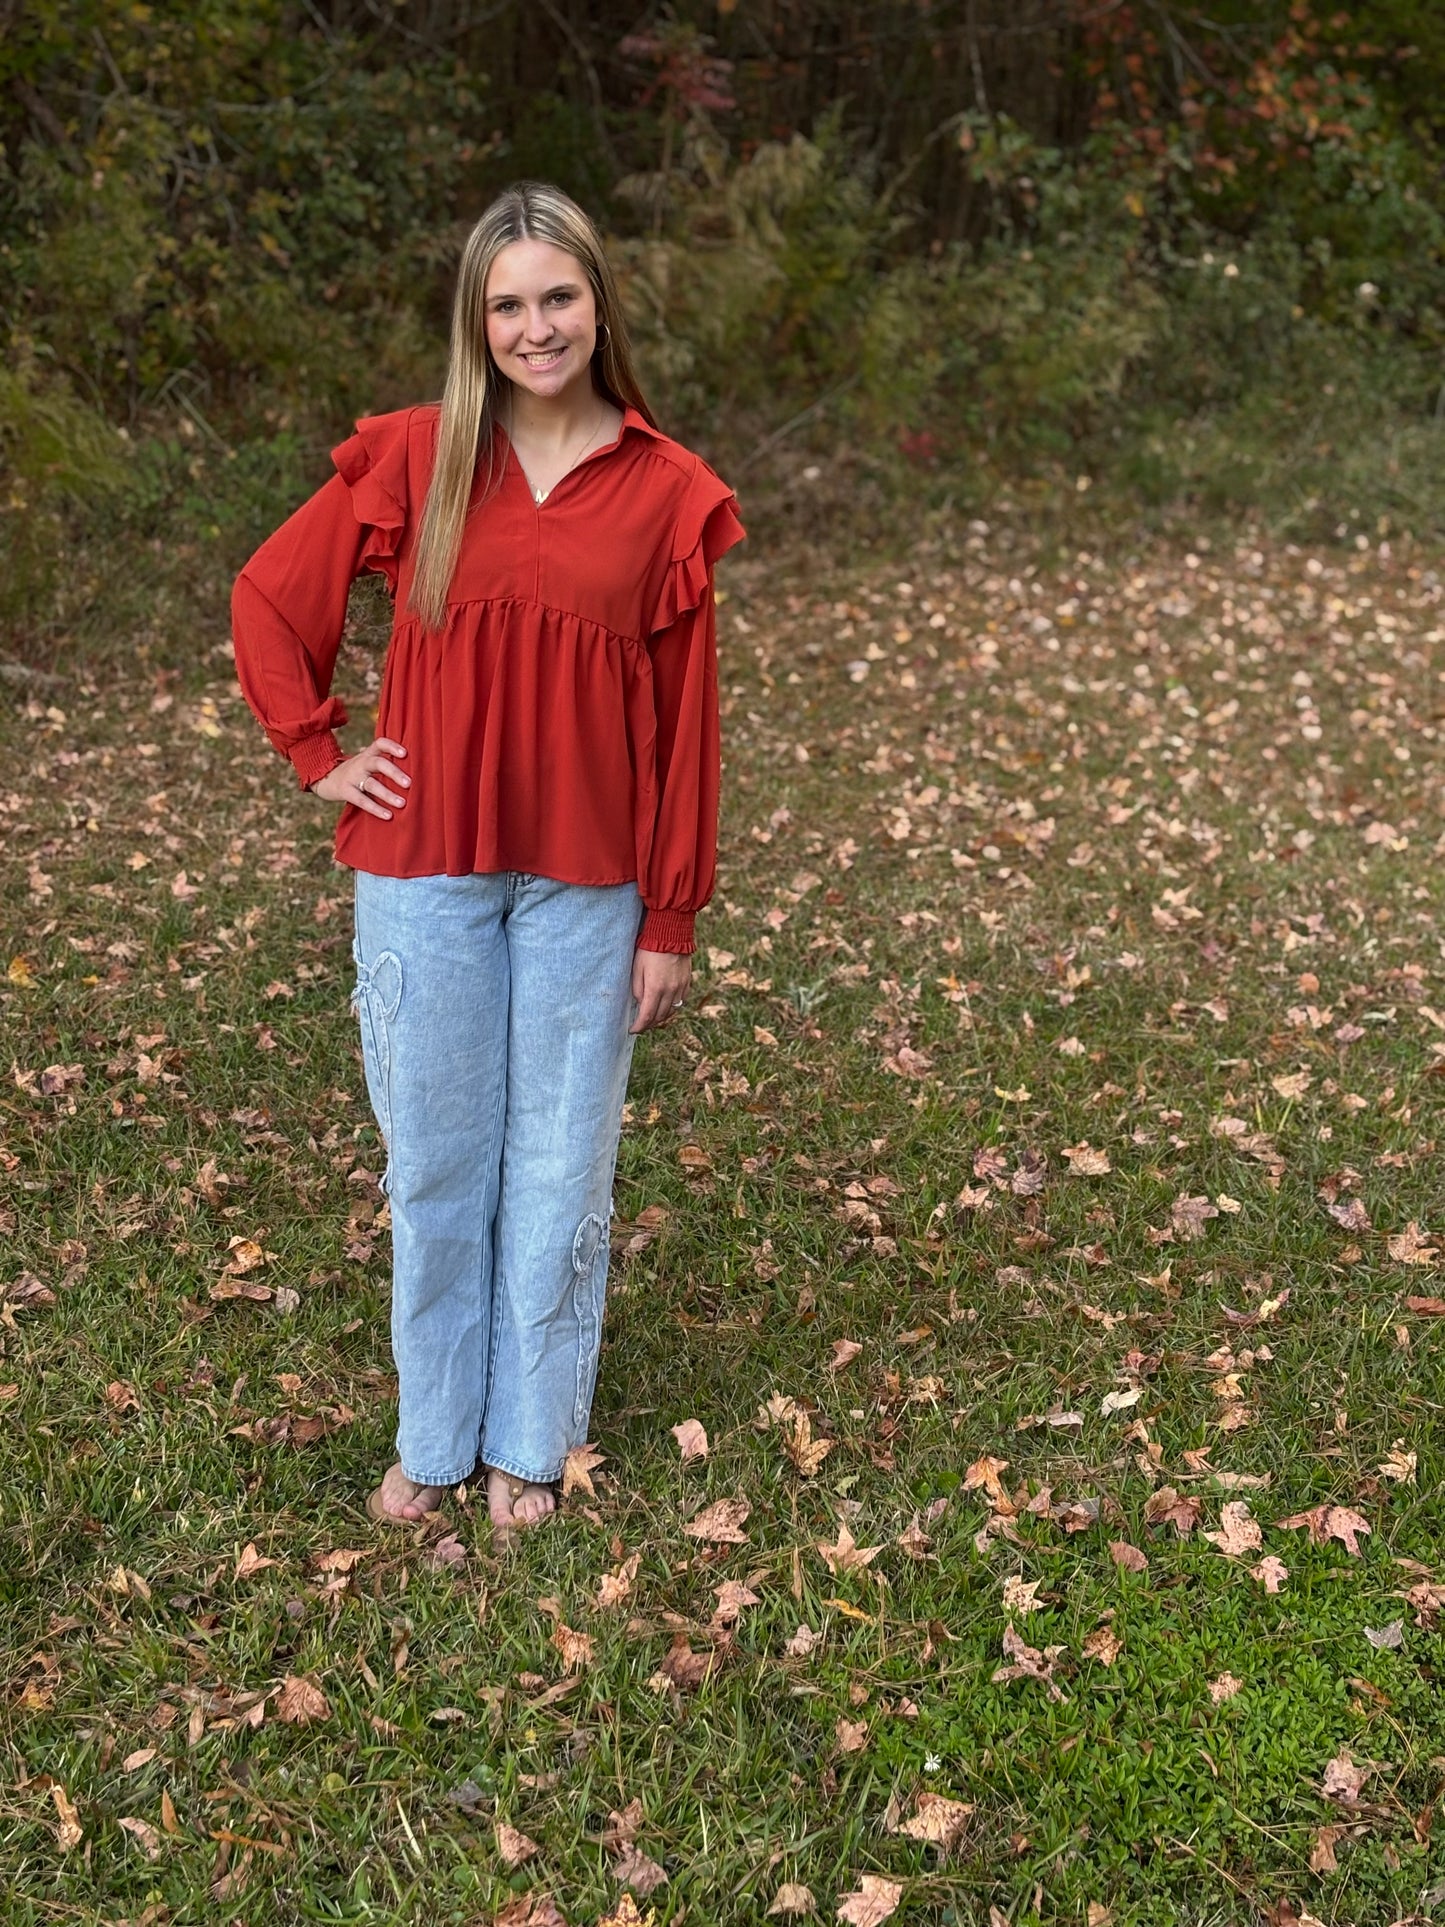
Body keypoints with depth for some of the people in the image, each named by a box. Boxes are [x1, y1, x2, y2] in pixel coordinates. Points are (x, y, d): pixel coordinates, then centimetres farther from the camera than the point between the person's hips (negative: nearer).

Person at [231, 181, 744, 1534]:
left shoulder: (664, 493, -2)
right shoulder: (413, 460, -1)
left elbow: (684, 724, -1)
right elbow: (268, 600, 9)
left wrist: (670, 920, -1)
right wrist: (318, 756, 0)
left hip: (585, 885, 0)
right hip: (425, 870, 1)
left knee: (561, 1166, 9)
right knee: (433, 1160, 11)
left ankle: (530, 1440, 27)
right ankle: (432, 1435, 29)